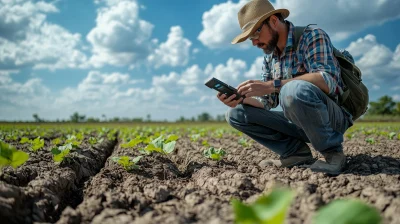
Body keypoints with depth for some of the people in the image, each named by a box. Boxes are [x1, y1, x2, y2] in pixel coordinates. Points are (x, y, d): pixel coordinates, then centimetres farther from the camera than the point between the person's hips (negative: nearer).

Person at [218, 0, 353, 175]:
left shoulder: (312, 36, -12)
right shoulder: (269, 56, 9)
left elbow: (327, 81, -30)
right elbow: (268, 101, 10)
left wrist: (272, 85, -35)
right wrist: (241, 98, -11)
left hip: (332, 118, -7)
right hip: (299, 122, 7)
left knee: (295, 90, -38)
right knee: (235, 114, -2)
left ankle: (332, 151, -14)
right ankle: (297, 152, -3)